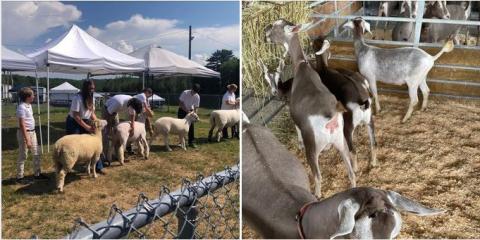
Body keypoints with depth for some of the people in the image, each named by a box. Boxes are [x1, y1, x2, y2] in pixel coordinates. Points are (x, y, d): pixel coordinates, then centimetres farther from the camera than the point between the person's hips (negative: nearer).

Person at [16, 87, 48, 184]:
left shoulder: (29, 105, 6)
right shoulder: (21, 107, -20)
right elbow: (22, 124, -22)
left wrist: (32, 133, 17)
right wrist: (27, 140, -22)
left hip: (32, 132, 9)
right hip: (25, 133, -9)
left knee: (36, 153, 15)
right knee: (23, 156, 3)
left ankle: (37, 174, 26)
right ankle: (19, 177, 16)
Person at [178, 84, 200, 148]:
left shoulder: (197, 96, -14)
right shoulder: (185, 93, -23)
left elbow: (196, 107, -8)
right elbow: (181, 103, -21)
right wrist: (187, 111, -30)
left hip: (190, 111, 3)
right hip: (182, 110, -3)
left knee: (191, 127, -2)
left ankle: (191, 142, 6)